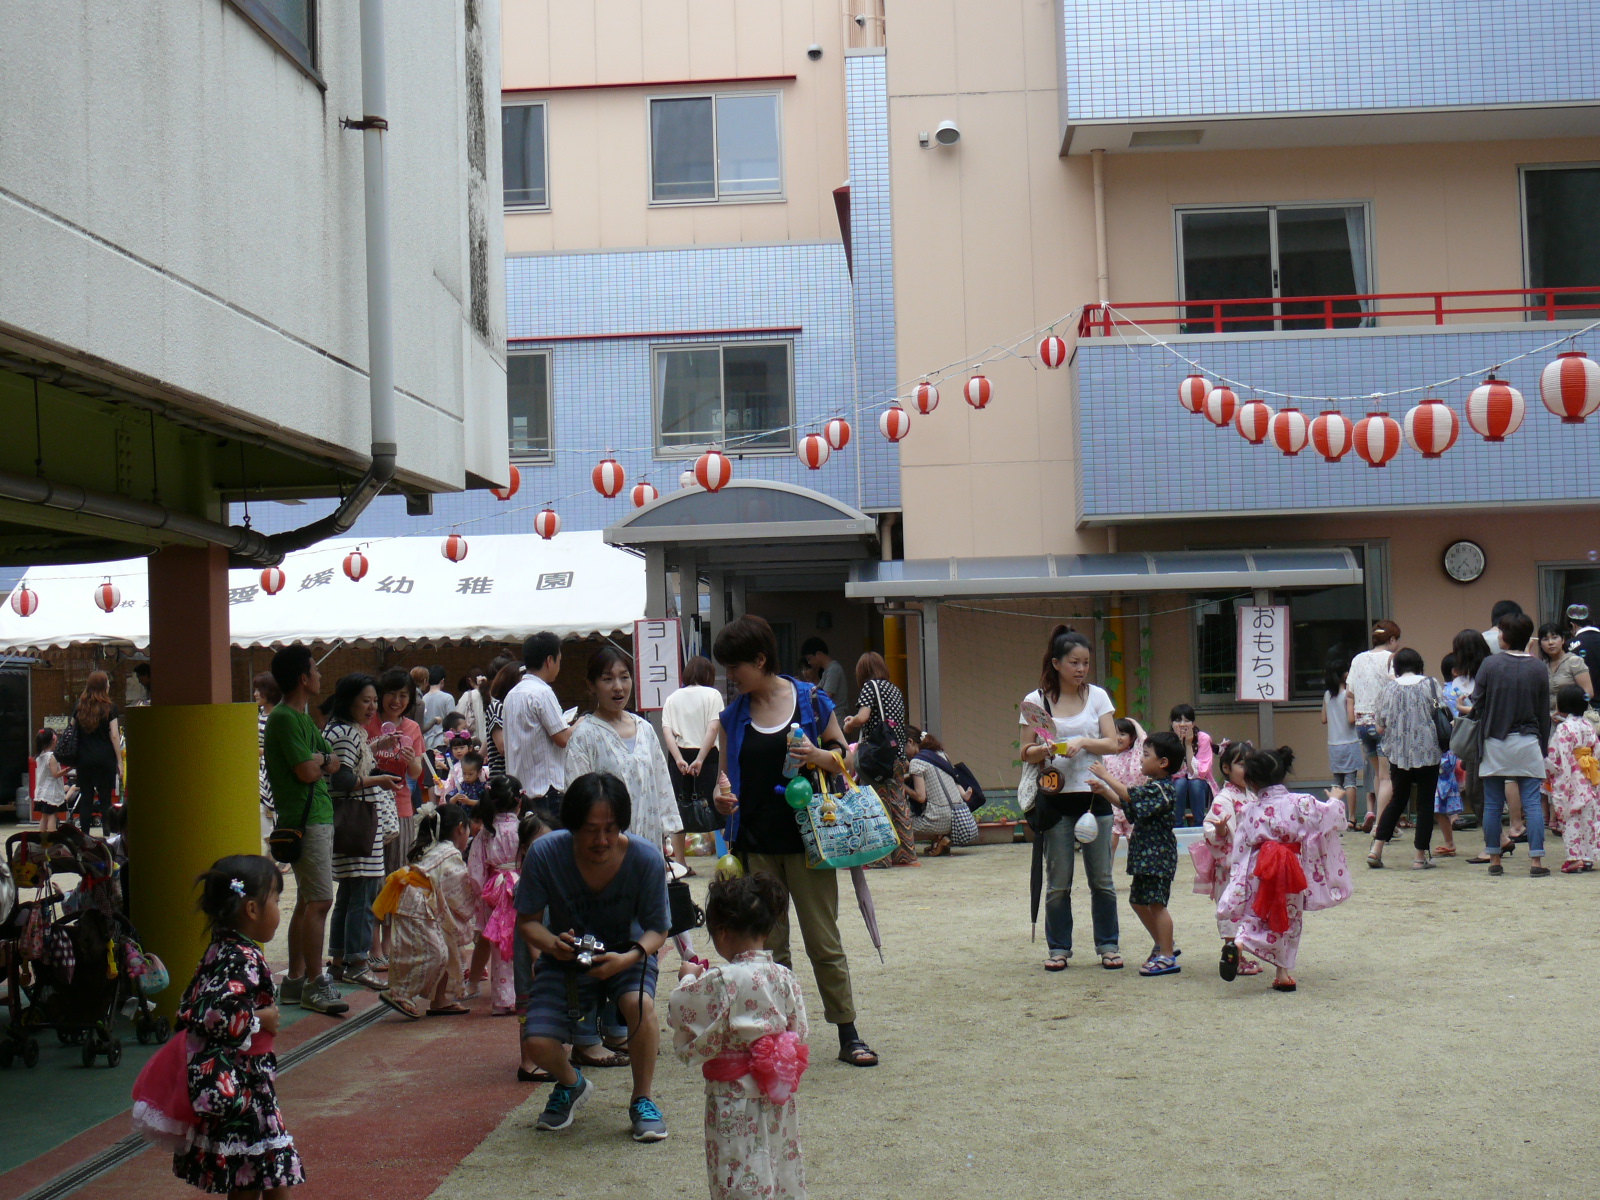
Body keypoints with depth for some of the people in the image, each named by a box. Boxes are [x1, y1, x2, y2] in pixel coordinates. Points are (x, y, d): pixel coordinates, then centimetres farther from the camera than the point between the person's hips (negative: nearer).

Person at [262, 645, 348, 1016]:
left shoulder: (301, 718, 19)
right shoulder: (284, 718, -13)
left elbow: (332, 765, 14)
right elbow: (307, 771, -20)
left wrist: (318, 760, -6)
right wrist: (322, 759, 0)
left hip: (318, 817, 10)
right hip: (305, 820, -10)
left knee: (307, 902, 12)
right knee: (319, 901, -12)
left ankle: (295, 980, 17)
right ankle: (314, 984, -11)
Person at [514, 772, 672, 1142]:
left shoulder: (646, 859, -24)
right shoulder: (544, 854, -23)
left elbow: (657, 930, -15)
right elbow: (527, 921, -11)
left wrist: (628, 958, -37)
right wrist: (552, 943, -34)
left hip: (627, 954, -1)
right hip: (566, 958, 1)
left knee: (640, 1004, -35)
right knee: (539, 1043, -21)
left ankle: (642, 1101, -7)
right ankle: (571, 1085, 19)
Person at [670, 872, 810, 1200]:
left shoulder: (720, 983, -20)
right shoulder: (785, 977, -2)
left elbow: (691, 1045, -14)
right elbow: (800, 1034, 7)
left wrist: (686, 985, -2)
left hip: (735, 1101, -6)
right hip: (779, 1099, 6)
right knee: (781, 1169, 18)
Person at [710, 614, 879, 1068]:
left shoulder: (811, 702, -2)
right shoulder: (732, 716, 7)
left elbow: (846, 760, 5)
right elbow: (727, 772, 13)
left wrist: (818, 756, -16)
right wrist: (723, 794, -10)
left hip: (805, 840, -3)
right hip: (756, 845, 3)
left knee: (824, 942, 1)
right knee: (767, 948, 7)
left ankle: (848, 1034, 9)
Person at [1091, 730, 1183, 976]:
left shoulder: (1162, 788, -17)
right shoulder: (1152, 786, 14)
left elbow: (1130, 796, -25)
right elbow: (1127, 806, 20)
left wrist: (1106, 776, -18)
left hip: (1157, 855, -10)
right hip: (1145, 855, 10)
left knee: (1156, 903, -8)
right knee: (1138, 901, 17)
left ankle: (1167, 957, -2)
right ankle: (1162, 944, 31)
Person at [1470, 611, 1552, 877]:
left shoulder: (1490, 665, -7)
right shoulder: (1539, 668, -1)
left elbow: (1477, 704, -4)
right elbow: (1545, 713, 5)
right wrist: (1543, 746, 13)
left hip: (1494, 744, -1)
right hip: (1527, 744, 1)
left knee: (1493, 804, 7)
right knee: (1532, 803, 2)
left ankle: (1494, 858, 12)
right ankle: (1536, 860, -3)